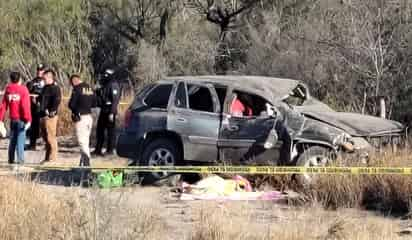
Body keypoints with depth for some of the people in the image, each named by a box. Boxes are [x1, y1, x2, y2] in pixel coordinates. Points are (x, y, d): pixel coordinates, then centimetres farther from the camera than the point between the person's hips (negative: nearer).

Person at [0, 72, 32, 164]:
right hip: (21, 118, -4)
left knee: (12, 139, 14)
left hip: (12, 119, 4)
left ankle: (11, 159, 15)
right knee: (20, 139, -3)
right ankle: (20, 160, -7)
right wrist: (28, 120, -15)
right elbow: (26, 106, -15)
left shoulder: (8, 89, 5)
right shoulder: (23, 89, -9)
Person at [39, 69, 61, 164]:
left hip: (50, 116, -10)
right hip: (43, 116, 10)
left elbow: (57, 100, -22)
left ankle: (52, 158, -5)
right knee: (45, 137, 15)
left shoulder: (55, 88, -11)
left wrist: (52, 111, -23)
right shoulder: (45, 88, 18)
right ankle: (47, 157, 23)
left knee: (50, 137, -8)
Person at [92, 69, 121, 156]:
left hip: (109, 111, -9)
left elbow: (115, 100, -20)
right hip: (103, 110, 9)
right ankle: (98, 149, 18)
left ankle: (110, 150, 4)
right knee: (99, 130, 11)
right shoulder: (104, 85, 15)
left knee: (110, 131, -2)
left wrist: (112, 113, -24)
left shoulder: (113, 85, -13)